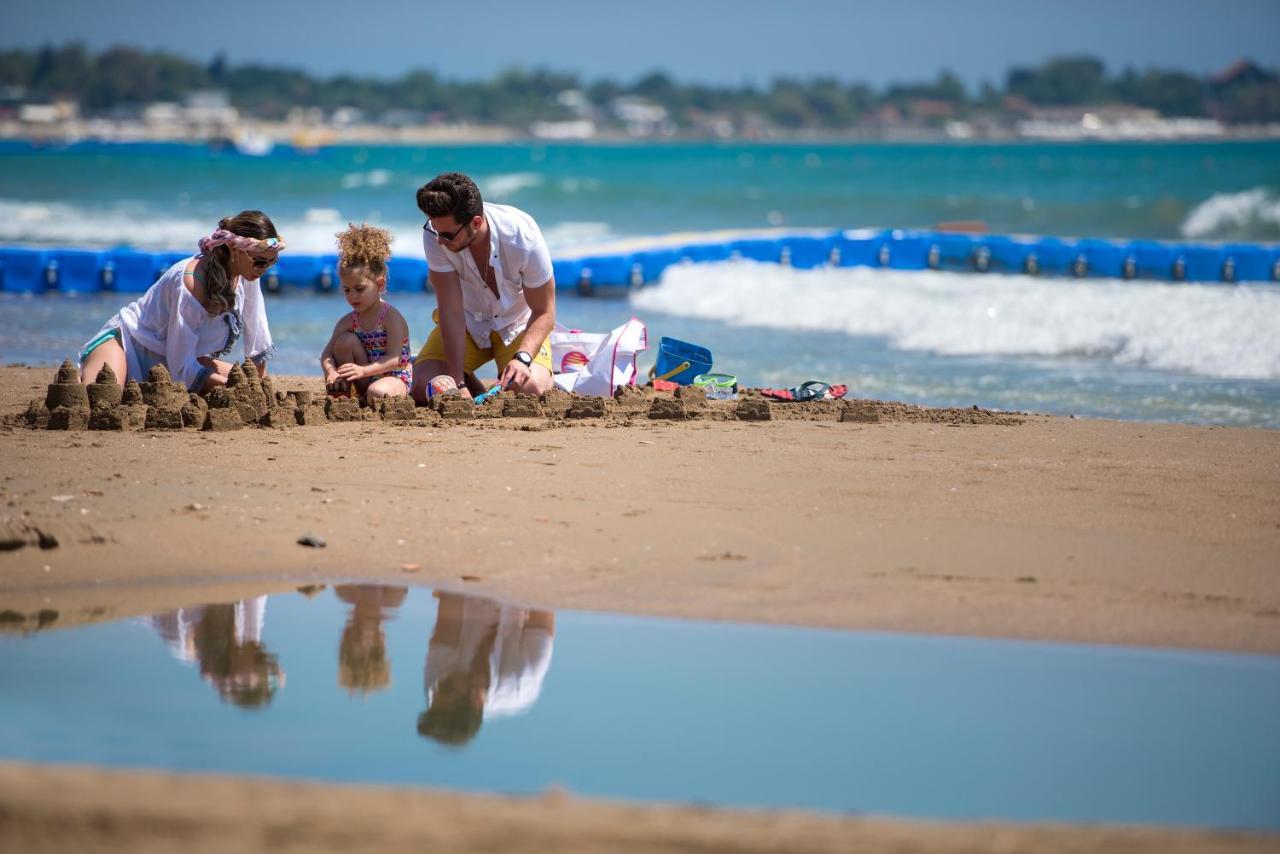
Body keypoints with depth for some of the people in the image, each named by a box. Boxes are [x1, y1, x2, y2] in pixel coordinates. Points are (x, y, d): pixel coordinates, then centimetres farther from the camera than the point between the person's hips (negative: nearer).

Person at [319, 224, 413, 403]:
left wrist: (363, 370, -40)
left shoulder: (391, 317, -15)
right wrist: (331, 372, -28)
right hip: (366, 381, 5)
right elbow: (327, 355, -2)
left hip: (395, 377, -5)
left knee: (377, 392, -39)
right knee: (346, 341, -15)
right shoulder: (348, 321, 3)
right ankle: (342, 392, -6)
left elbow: (395, 359, -24)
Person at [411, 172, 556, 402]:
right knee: (423, 388, -19)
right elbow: (451, 311, -24)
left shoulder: (523, 238, -30)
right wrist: (457, 382, -29)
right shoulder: (434, 234, -26)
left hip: (519, 323, -2)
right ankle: (479, 396, 12)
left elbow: (544, 312, -19)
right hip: (467, 322, 2)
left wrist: (522, 358, -37)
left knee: (530, 389, -28)